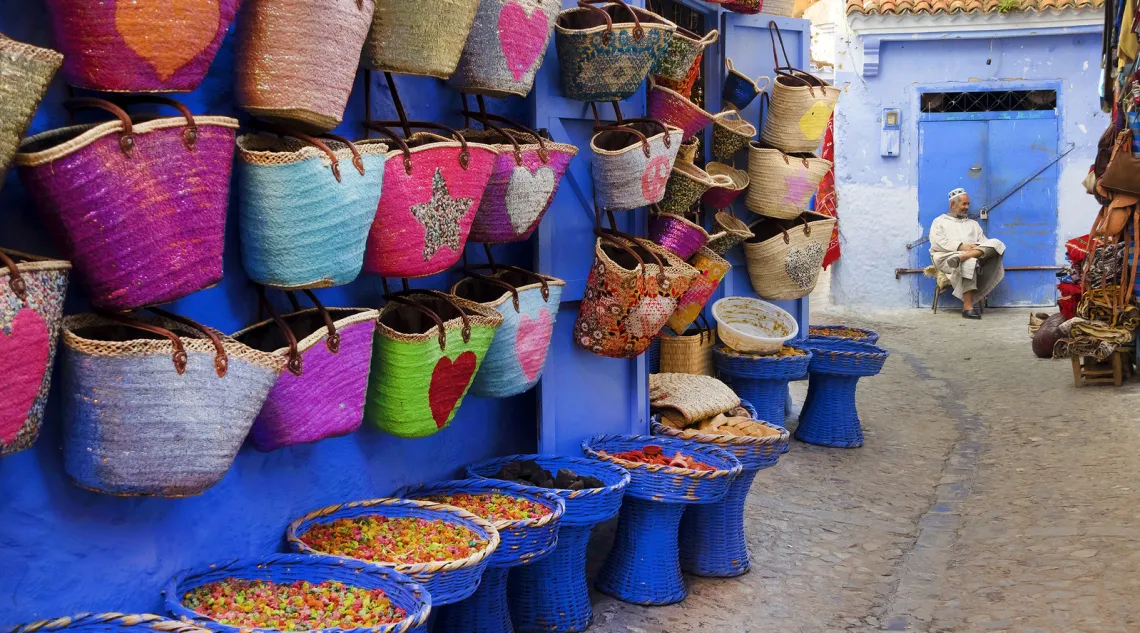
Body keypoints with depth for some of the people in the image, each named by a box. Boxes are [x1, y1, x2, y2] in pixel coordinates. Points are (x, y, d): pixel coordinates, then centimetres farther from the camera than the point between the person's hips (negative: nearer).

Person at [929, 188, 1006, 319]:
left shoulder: (973, 224, 31)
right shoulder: (939, 222, 18)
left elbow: (983, 241, 17)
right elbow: (937, 243, -1)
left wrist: (976, 247, -9)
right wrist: (961, 246, -14)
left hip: (976, 256, 4)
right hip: (947, 256, -4)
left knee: (996, 244, -24)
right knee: (969, 263, -40)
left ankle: (962, 258, -47)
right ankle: (967, 307, -44)